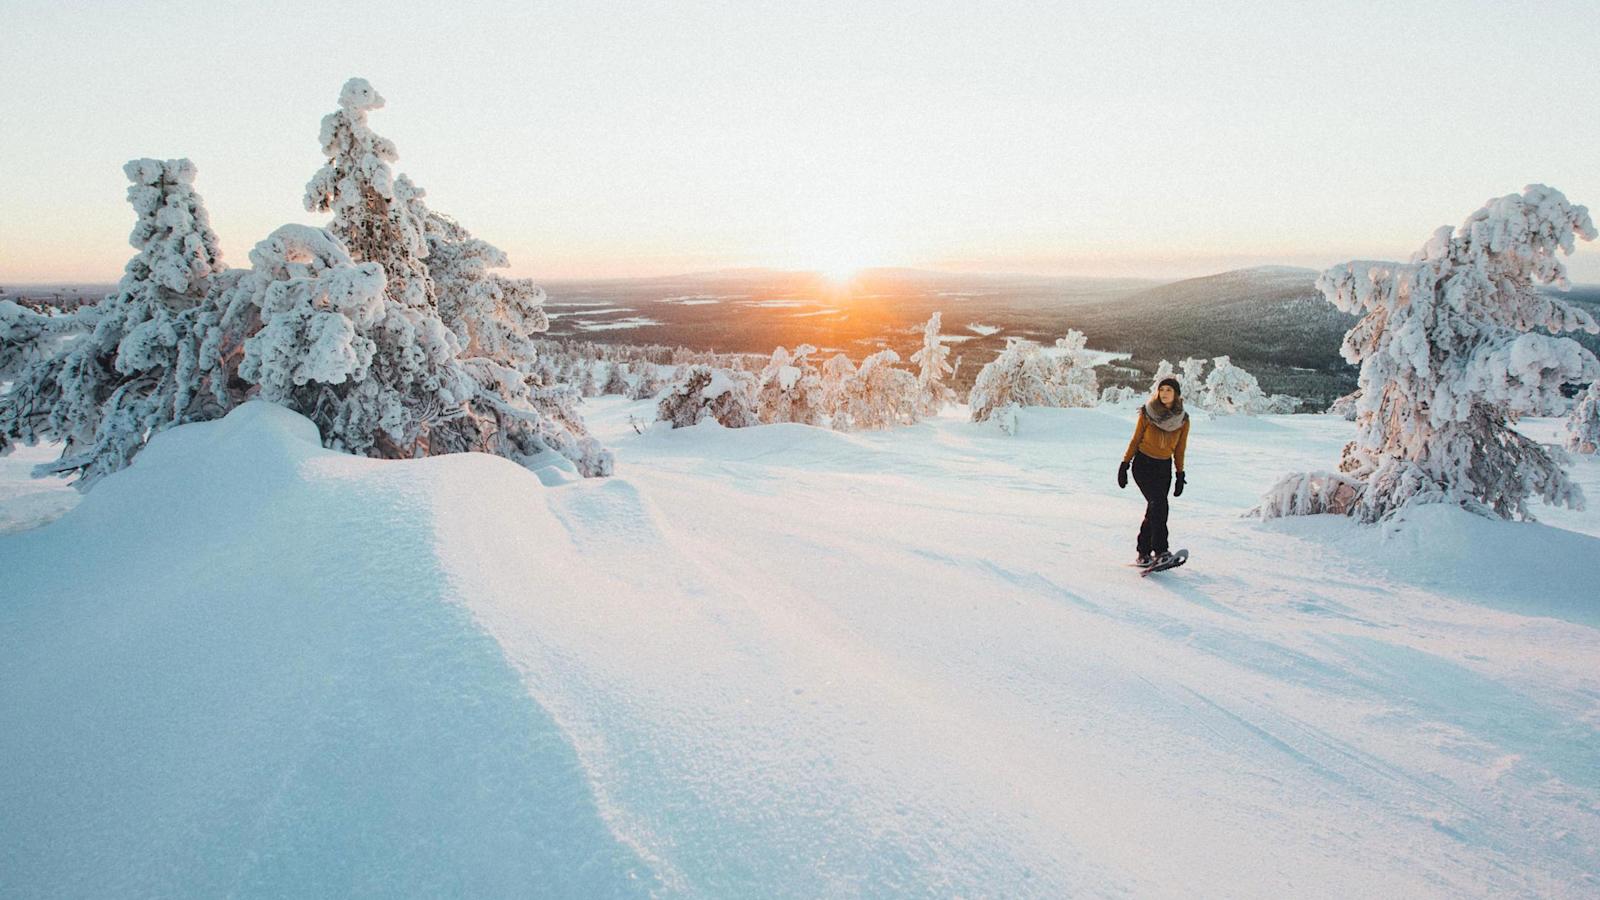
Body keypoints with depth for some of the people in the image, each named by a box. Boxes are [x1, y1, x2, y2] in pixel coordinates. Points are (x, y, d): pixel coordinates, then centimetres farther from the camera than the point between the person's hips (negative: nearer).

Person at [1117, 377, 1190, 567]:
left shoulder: (1183, 419, 2)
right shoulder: (1147, 413, -6)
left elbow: (1179, 450, 10)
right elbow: (1135, 440, 1)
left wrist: (1180, 475, 9)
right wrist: (1124, 465, -1)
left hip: (1164, 467, 3)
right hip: (1143, 464, -3)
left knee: (1153, 510, 2)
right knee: (1159, 503, -20)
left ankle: (1144, 553, 12)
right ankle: (1160, 551, -21)